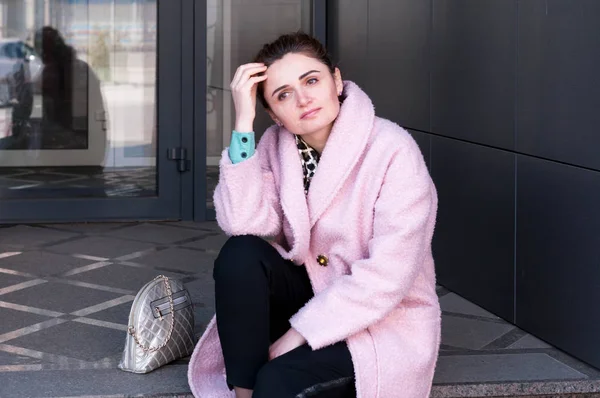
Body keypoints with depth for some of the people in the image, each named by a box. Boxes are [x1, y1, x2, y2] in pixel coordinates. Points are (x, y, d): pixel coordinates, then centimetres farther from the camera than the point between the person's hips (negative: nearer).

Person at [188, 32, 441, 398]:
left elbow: (388, 277, -24)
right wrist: (244, 122, -23)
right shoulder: (277, 146, -2)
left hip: (384, 322, -5)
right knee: (240, 254, -24)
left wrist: (294, 337, -23)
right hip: (311, 296, 6)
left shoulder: (393, 151, -19)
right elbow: (242, 226, -18)